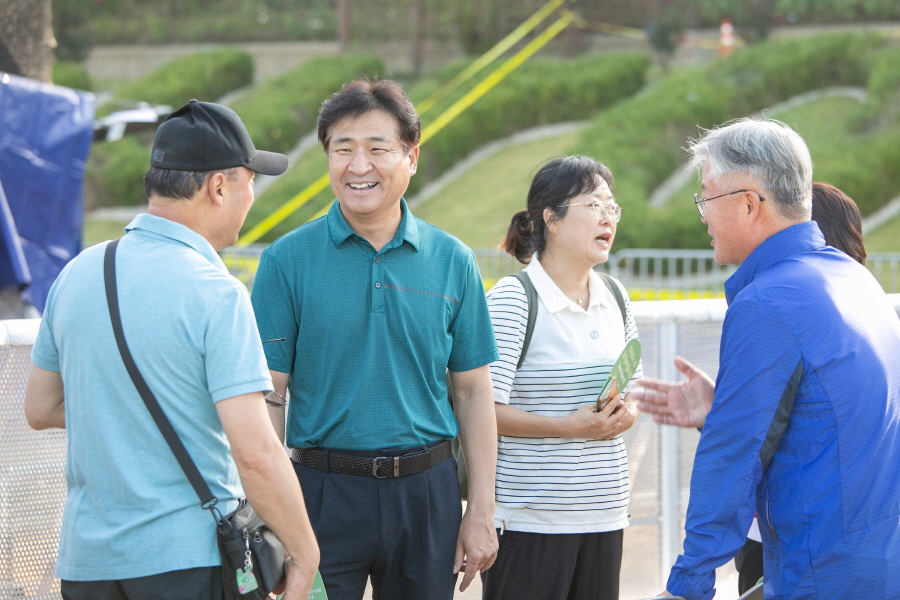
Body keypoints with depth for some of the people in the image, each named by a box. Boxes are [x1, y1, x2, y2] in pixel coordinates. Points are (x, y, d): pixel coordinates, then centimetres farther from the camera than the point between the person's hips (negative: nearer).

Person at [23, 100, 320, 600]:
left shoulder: (77, 272, 4)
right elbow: (255, 453, -20)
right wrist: (305, 554, -10)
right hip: (188, 556, -6)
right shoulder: (215, 294, -15)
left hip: (86, 559, 6)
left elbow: (41, 409, 14)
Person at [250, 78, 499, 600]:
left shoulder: (452, 262, 4)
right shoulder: (288, 261, -2)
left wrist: (482, 513, 3)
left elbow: (474, 391, 8)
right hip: (324, 492, -2)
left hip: (426, 496, 2)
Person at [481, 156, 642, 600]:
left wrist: (627, 412, 0)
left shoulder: (614, 298, 14)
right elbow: (484, 409, -13)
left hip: (604, 514, 6)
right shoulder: (512, 300, -8)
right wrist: (570, 427, -21)